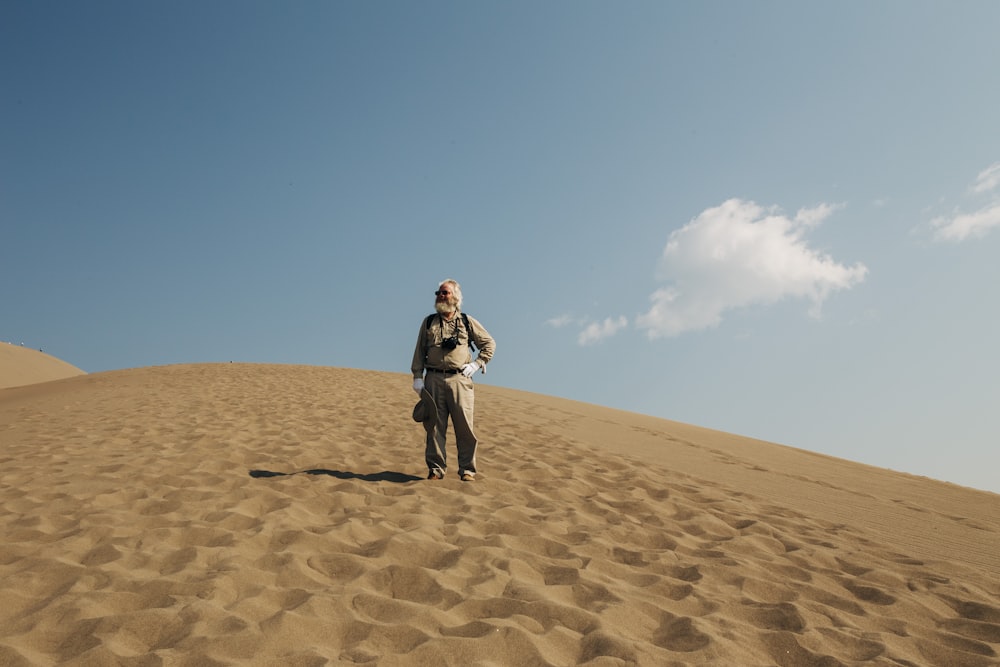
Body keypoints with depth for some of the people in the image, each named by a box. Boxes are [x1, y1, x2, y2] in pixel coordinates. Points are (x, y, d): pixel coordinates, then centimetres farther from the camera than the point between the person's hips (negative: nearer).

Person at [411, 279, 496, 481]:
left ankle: (467, 469, 5)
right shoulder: (428, 322, 14)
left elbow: (489, 343, 15)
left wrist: (477, 364, 4)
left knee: (464, 426, -2)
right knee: (435, 425, 1)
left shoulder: (467, 322, 11)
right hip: (433, 379, 1)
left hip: (460, 379, -1)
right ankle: (436, 468, 9)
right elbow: (419, 351, 12)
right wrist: (417, 377, 3)